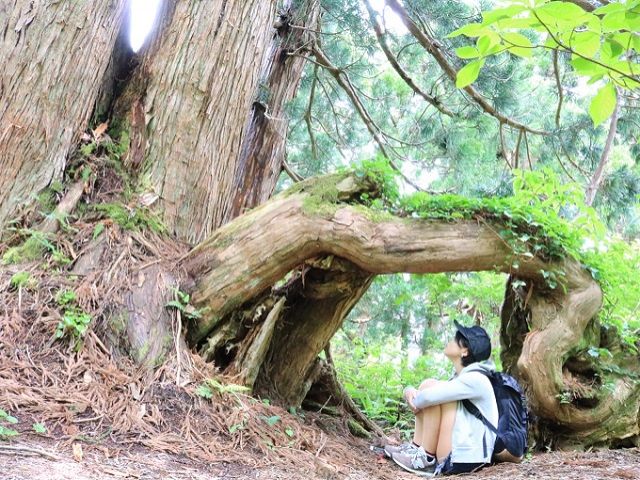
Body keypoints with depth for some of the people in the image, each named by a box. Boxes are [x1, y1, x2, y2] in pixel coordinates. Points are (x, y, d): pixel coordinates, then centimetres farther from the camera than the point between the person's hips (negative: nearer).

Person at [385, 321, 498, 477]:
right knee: (428, 386, 2)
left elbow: (428, 396, -28)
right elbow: (427, 395, 14)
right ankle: (417, 447, 3)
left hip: (462, 460, -9)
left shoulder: (475, 379, -19)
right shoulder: (462, 376, 10)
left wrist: (413, 401, -5)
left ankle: (427, 459, -10)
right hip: (460, 453, 9)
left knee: (432, 389, -18)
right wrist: (409, 391, -9)